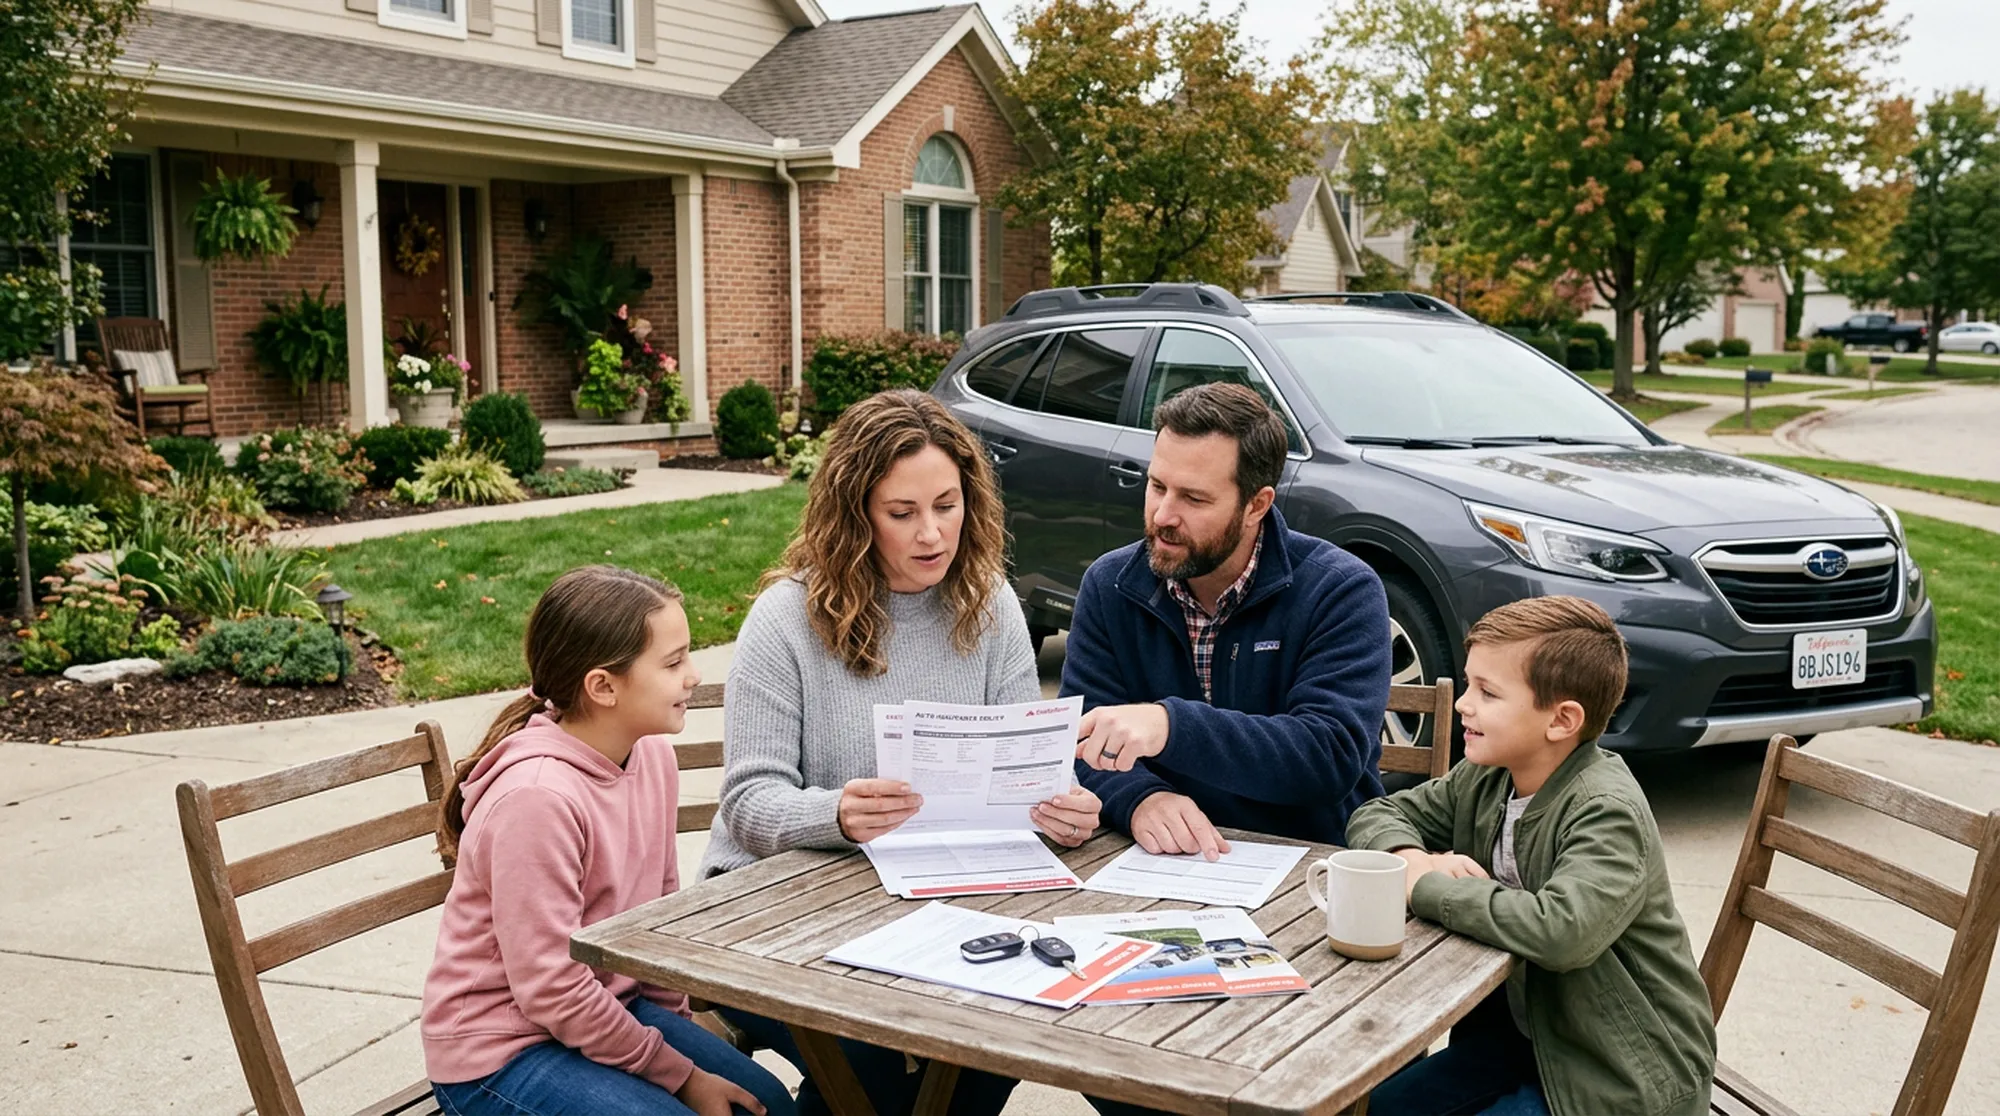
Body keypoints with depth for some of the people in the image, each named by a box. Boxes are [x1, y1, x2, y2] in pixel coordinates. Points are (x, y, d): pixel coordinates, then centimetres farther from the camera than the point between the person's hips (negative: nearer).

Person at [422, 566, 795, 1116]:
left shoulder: (651, 754, -5)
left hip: (612, 1005, 8)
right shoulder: (537, 799, -29)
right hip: (501, 1050, -7)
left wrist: (679, 1021, 3)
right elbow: (552, 993, -24)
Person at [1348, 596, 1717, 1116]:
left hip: (1623, 1074, -7)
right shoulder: (1485, 780, -2)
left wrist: (1427, 887, -30)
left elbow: (1562, 931, -42)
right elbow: (1377, 815, 6)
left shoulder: (1605, 812, -26)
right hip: (1525, 1028, 7)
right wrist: (1414, 859, -18)